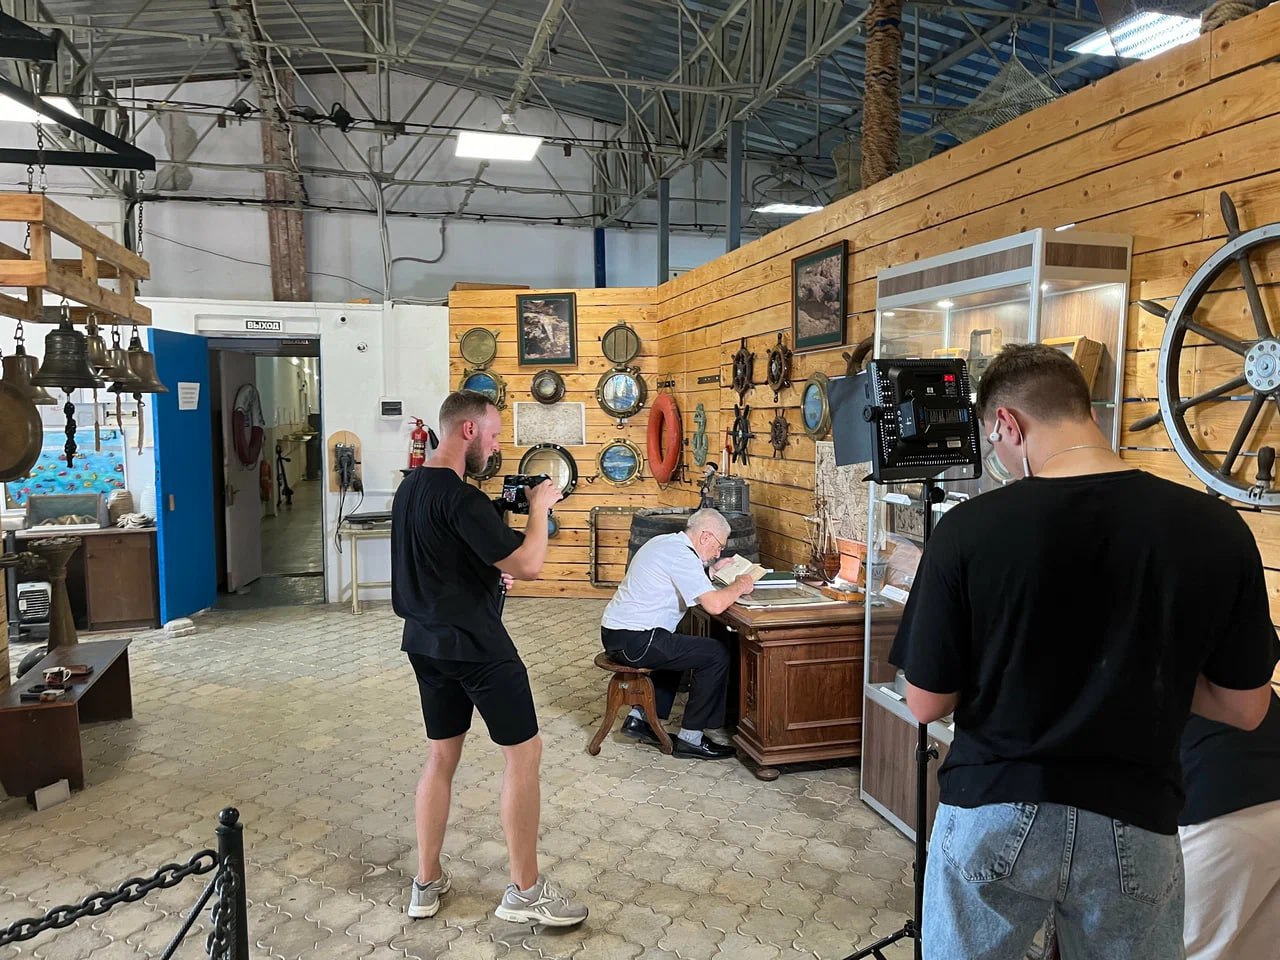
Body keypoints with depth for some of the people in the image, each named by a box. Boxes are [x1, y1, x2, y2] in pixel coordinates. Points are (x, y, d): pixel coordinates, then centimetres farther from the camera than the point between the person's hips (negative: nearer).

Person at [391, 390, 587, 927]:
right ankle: (525, 891, 12)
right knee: (524, 753, 3)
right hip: (476, 645, -9)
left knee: (441, 757, 17)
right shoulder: (462, 499, -22)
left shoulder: (409, 489, 8)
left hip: (426, 641, 9)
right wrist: (540, 507, -10)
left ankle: (427, 884, 26)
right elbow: (529, 567, -24)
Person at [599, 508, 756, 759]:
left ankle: (640, 719, 29)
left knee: (677, 649, 33)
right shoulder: (682, 555, -17)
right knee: (716, 654, -6)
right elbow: (714, 604, -24)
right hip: (633, 641, -10)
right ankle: (690, 739, 3)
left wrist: (710, 570, 19)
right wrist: (739, 586, -6)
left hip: (615, 632, 11)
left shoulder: (663, 541, 13)